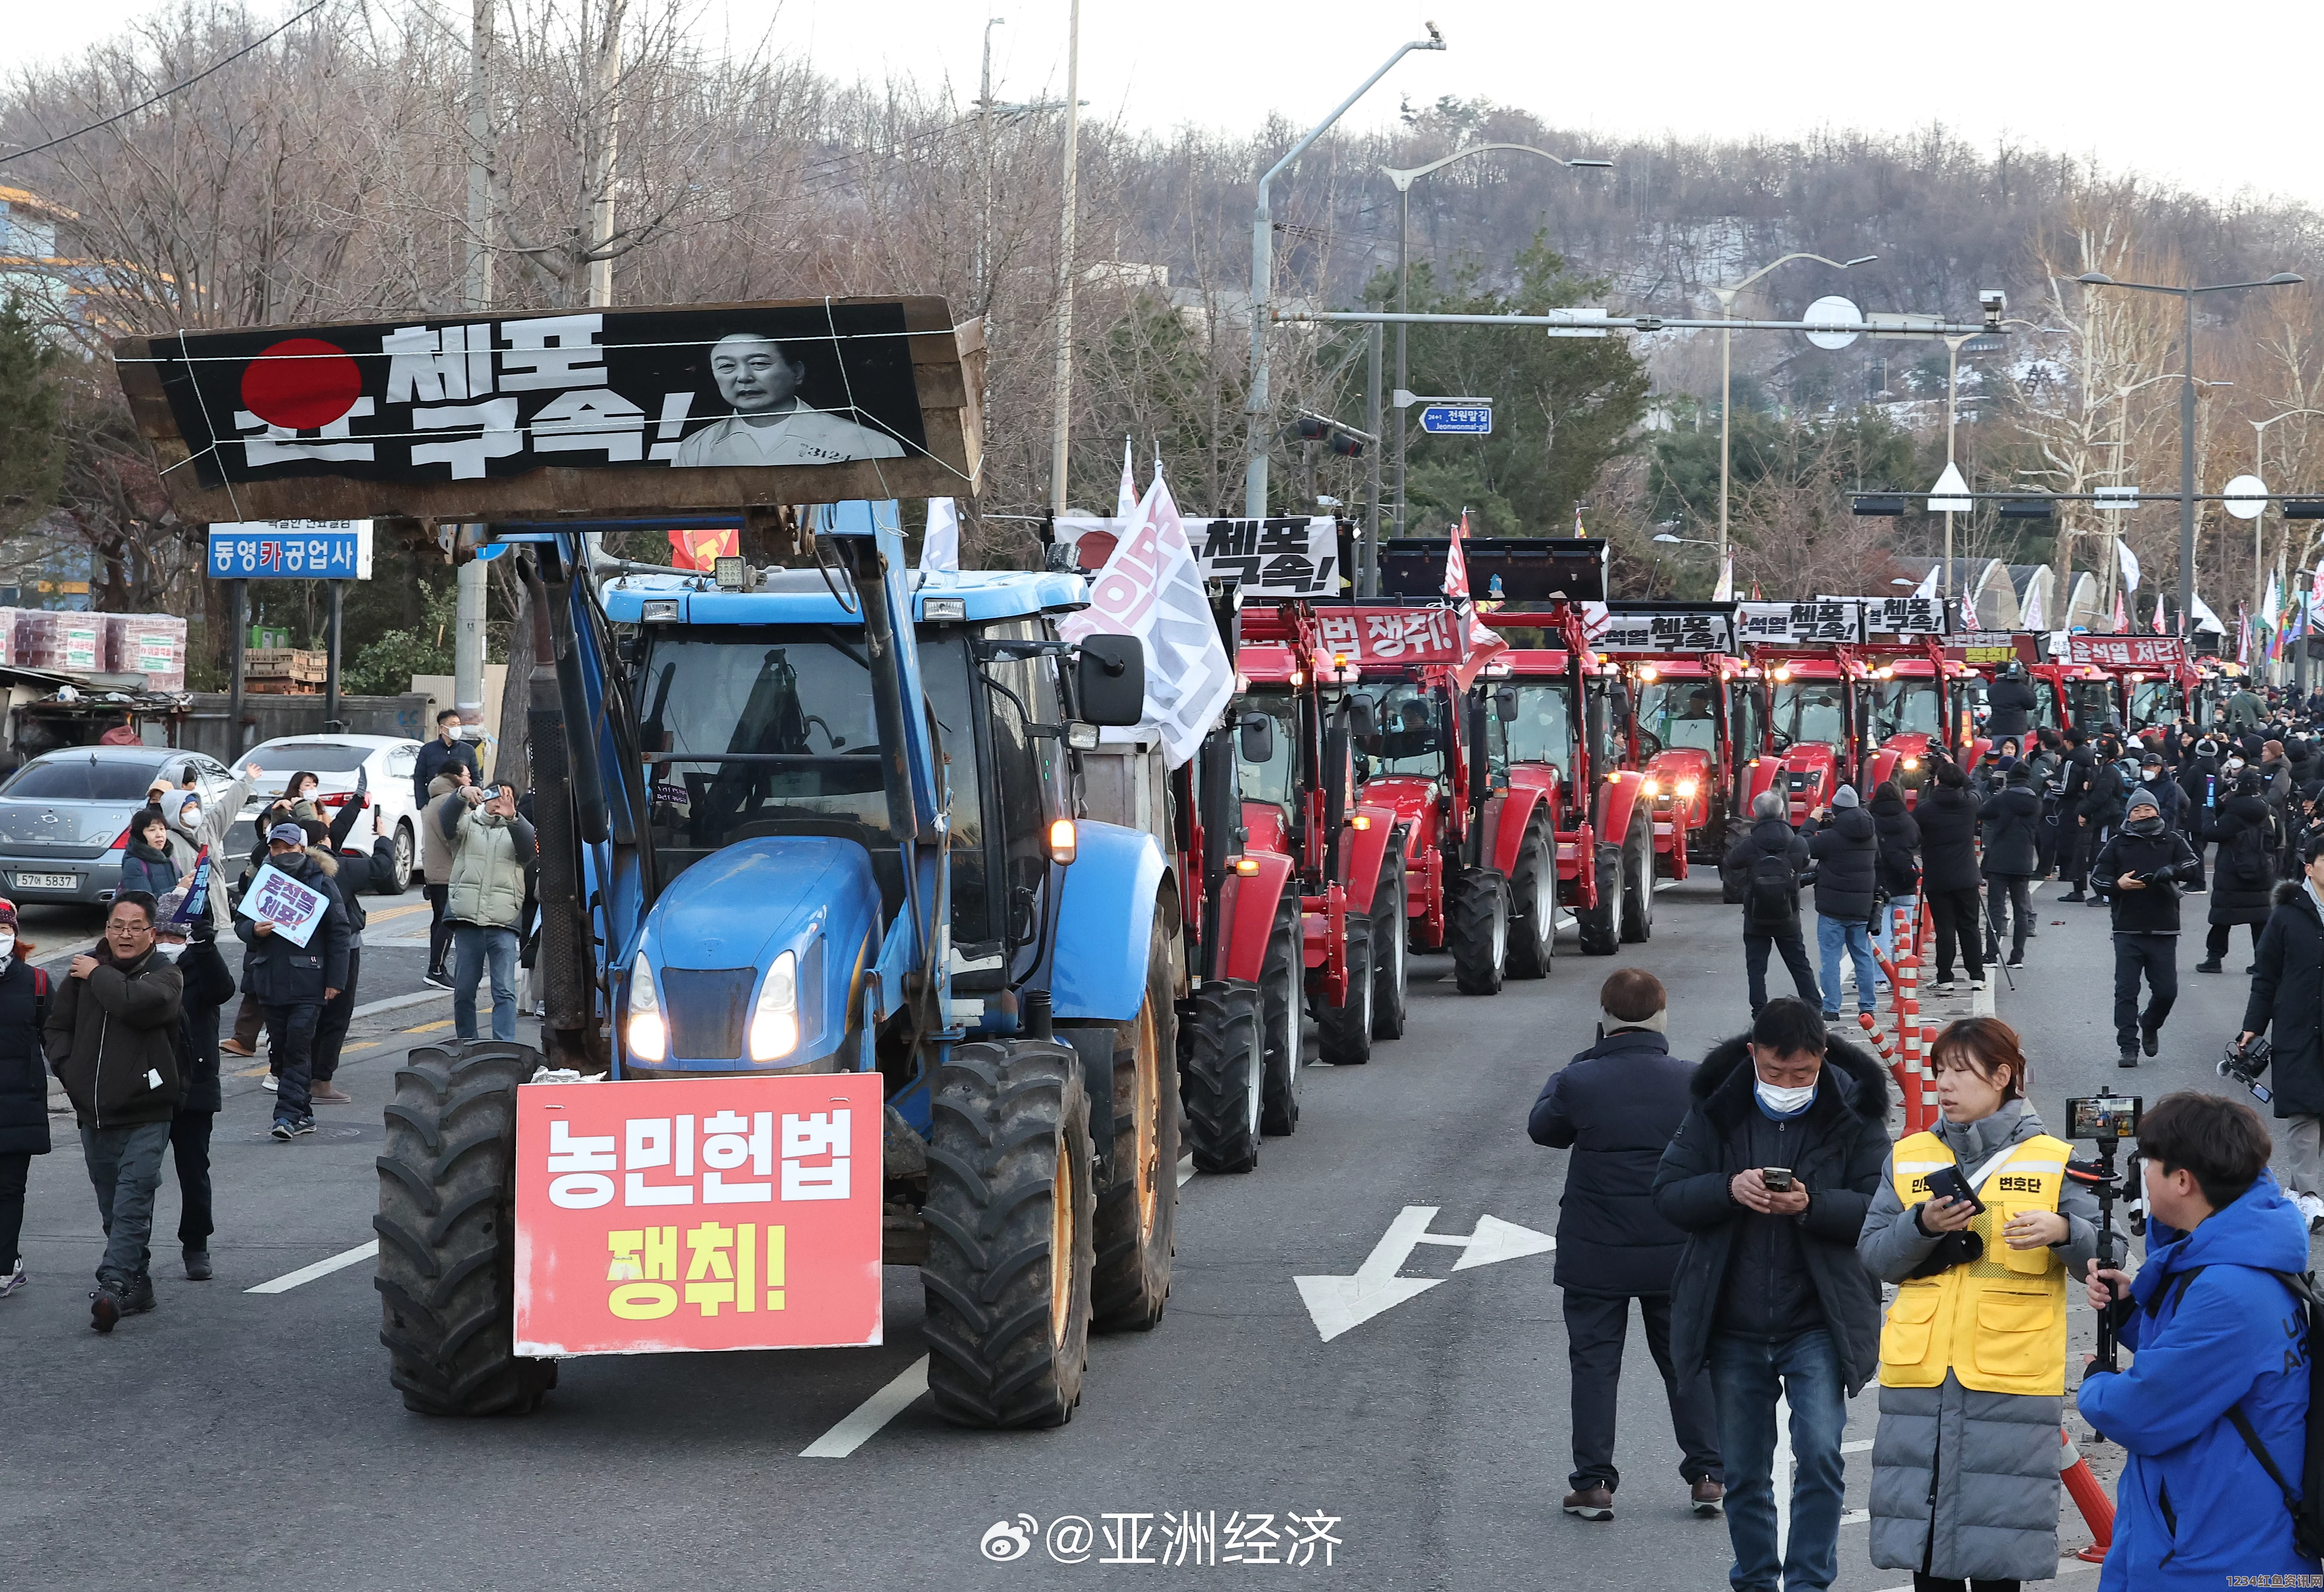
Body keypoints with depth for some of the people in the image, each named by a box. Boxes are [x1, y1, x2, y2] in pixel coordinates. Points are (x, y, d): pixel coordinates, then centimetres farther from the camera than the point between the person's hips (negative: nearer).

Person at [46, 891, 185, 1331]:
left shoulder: (165, 974, -4)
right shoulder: (83, 969, 7)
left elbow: (139, 1003, -26)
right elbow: (56, 1026, 18)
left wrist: (99, 976, -11)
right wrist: (69, 1069, 3)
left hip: (145, 1116, -5)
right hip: (94, 1115, 5)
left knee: (131, 1206, -14)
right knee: (113, 1209, 12)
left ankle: (113, 1286, -22)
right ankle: (138, 1287, 21)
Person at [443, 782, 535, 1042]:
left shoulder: (515, 830, 13)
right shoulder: (468, 824, 14)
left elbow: (530, 845, -9)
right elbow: (447, 823, -8)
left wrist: (510, 817, -26)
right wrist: (462, 796, -27)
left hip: (503, 923, -1)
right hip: (467, 920, 1)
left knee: (505, 991, -8)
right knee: (463, 991, 6)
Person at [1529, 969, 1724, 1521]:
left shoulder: (1581, 1082, -14)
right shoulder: (1692, 1082, -9)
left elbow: (1542, 1127, 5)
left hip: (1595, 1253, -2)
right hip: (1676, 1250, 2)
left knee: (1594, 1365, 7)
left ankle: (1594, 1484, 6)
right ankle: (1707, 1476, 14)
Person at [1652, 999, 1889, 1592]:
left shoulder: (1853, 1114, -4)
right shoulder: (1716, 1109, 1)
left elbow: (1880, 1207, -8)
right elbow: (1668, 1194, -2)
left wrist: (1812, 1204, -24)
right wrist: (1729, 1189, -20)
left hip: (1817, 1324, -2)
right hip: (1733, 1326, 2)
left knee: (1820, 1454, -15)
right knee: (1743, 1470, 11)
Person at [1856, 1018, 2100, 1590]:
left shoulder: (2055, 1161, 3)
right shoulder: (1909, 1158, 11)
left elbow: (2102, 1258, -3)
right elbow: (1874, 1257, 5)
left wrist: (2063, 1232, -23)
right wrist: (1922, 1225, -12)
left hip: (2011, 1382, -3)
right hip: (1920, 1380, 3)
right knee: (1923, 1539, 7)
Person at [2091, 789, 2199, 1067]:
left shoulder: (2172, 842, 11)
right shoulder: (2117, 845, 10)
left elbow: (2192, 864, -5)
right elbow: (2097, 877, 4)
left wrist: (2172, 871, -26)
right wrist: (2118, 885, -17)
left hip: (2163, 931, 1)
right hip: (2128, 930, -1)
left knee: (2166, 990, 1)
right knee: (2126, 991, -4)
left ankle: (2150, 1025, 31)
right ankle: (2129, 1048, 2)